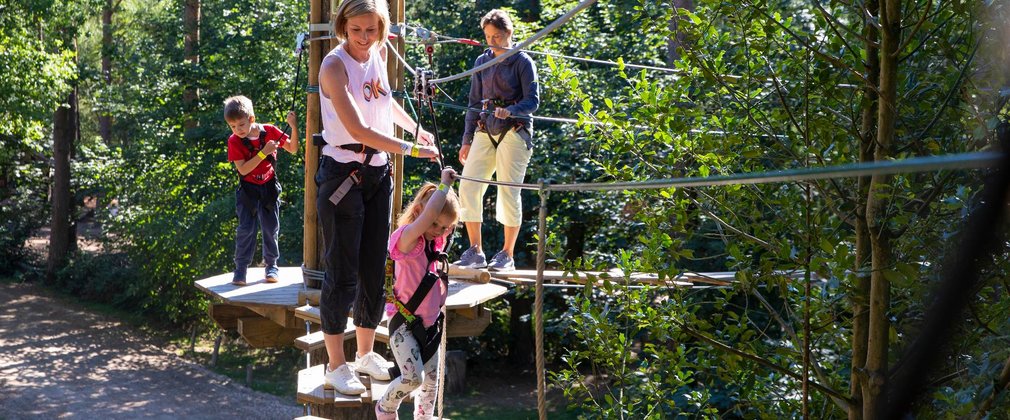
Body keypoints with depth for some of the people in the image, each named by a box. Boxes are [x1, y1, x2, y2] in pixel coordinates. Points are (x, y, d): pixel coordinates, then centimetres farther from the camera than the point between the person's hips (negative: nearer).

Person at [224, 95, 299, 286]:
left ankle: (271, 265, 19)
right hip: (248, 189, -1)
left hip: (269, 187, 1)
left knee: (271, 228, 6)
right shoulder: (234, 141, -11)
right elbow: (243, 169, -18)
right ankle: (240, 269, 3)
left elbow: (293, 149, -4)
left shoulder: (269, 131, -8)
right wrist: (263, 152, -26)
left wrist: (294, 127, -19)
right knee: (246, 229, -6)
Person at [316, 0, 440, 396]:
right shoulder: (334, 65, -17)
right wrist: (411, 149, -24)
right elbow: (357, 130, -25)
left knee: (374, 269, 12)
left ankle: (365, 353, 27)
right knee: (343, 273, -2)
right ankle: (336, 365, 11)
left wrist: (417, 129, 32)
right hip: (343, 175, -7)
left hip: (378, 174, 7)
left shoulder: (379, 53, 6)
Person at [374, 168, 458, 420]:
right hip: (405, 324, -8)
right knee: (413, 377, -16)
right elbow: (426, 217, -36)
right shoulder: (407, 239, -18)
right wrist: (444, 185, -28)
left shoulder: (436, 244, 6)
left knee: (431, 382, 12)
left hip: (430, 325, 8)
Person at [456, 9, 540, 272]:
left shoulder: (522, 62, 0)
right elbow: (474, 103, 17)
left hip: (514, 133, -5)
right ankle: (475, 252, 1)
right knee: (468, 186, -7)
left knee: (508, 191, -6)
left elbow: (532, 100, -7)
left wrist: (510, 110, -26)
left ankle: (507, 256, 4)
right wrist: (467, 140, 12)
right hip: (485, 132, 5)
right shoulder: (482, 62, 14)